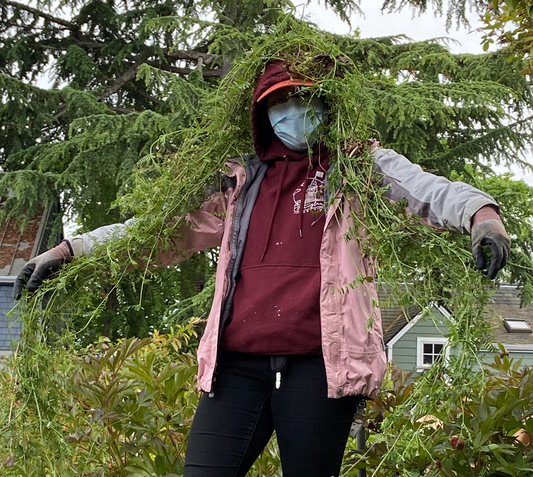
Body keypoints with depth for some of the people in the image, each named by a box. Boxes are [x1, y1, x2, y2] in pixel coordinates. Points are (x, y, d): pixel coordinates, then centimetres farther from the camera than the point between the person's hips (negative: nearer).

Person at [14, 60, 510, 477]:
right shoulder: (242, 181, 19)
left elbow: (430, 191, -8)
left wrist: (480, 212, -30)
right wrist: (69, 249, 18)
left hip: (318, 367, -3)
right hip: (237, 367, 4)